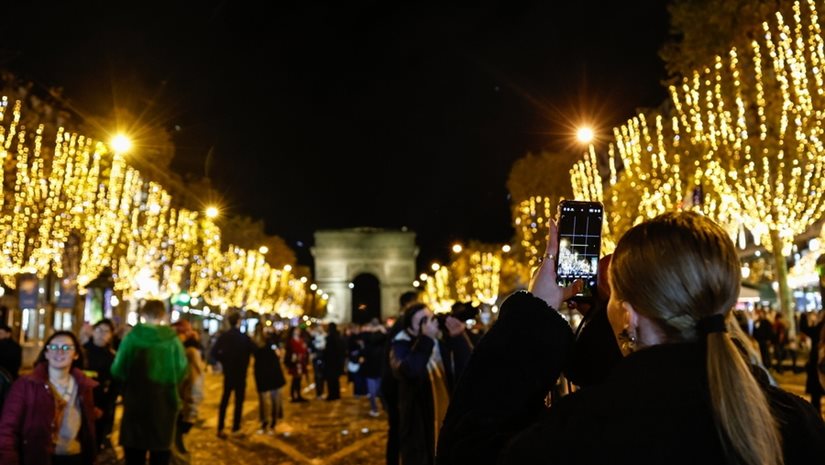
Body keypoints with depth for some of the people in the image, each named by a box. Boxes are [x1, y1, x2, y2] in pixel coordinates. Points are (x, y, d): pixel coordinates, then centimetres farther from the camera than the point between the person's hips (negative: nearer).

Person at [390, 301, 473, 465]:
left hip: (450, 423, 4)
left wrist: (459, 338, -21)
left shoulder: (445, 340, 0)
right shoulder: (402, 346, -11)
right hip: (419, 425, -4)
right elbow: (407, 371, -34)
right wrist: (426, 339, -32)